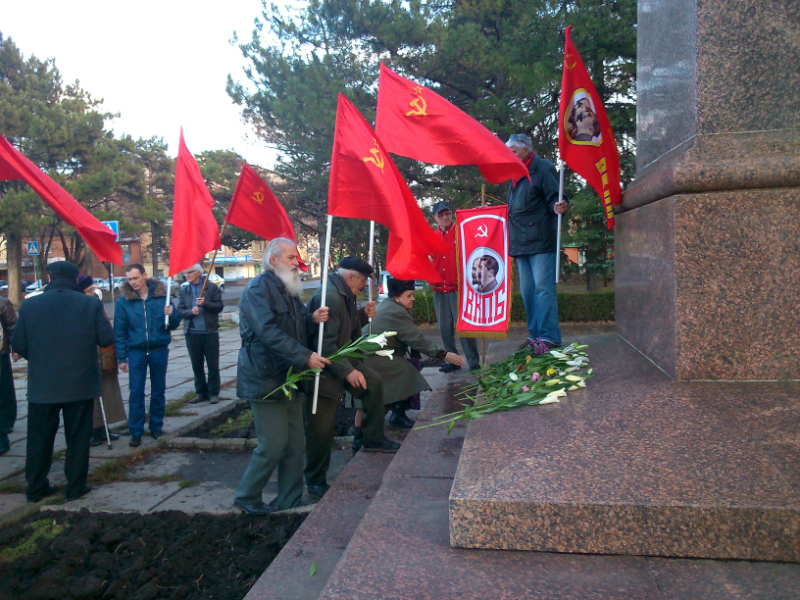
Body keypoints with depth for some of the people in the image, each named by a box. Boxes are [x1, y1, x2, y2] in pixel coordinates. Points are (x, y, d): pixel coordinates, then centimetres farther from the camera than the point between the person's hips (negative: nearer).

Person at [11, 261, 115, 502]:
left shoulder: (29, 305, -5)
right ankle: (75, 486, 18)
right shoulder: (91, 304, -9)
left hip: (42, 385, 1)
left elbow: (18, 345, -1)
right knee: (78, 437, 11)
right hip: (80, 383, -1)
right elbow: (106, 338, -7)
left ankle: (36, 488, 25)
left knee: (40, 438, 15)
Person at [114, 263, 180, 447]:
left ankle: (156, 427, 25)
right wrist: (122, 357, -2)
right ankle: (136, 432, 9)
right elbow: (119, 332, 1)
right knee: (136, 393, 0)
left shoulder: (161, 295, -1)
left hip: (160, 350, 1)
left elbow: (175, 324, 3)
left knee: (158, 392, 11)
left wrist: (171, 315, -19)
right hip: (136, 351, -1)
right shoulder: (124, 301, -2)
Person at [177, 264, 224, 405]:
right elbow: (180, 311, 2)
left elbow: (219, 306, -5)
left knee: (213, 364, 3)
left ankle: (213, 393, 13)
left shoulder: (211, 287, -2)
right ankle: (201, 392, 22)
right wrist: (191, 311, -17)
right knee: (196, 365, 11)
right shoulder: (184, 290, 7)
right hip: (192, 333, 3)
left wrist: (205, 304, -20)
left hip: (210, 331, -3)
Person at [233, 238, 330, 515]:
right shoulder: (258, 288, -14)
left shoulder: (288, 290, 17)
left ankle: (290, 499, 23)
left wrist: (312, 318, -2)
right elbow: (269, 332, -24)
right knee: (274, 444, -5)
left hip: (288, 377, 9)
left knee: (295, 442, 11)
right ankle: (246, 496, 15)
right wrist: (305, 357, -28)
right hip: (266, 378, -9)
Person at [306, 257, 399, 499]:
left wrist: (363, 315, 3)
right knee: (322, 429, -2)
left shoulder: (344, 295, 7)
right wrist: (347, 371, -29)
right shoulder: (329, 297, -26)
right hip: (325, 370, -10)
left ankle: (373, 440, 26)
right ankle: (315, 482, 14)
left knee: (374, 382, 13)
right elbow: (325, 344, -29)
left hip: (344, 359, 10)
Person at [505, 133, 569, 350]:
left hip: (540, 241, -9)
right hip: (521, 243, 9)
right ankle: (535, 335, 19)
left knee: (543, 289, -10)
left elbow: (554, 199, -12)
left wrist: (558, 208, -31)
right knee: (527, 290, 11)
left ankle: (550, 337, -6)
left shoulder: (543, 168, -4)